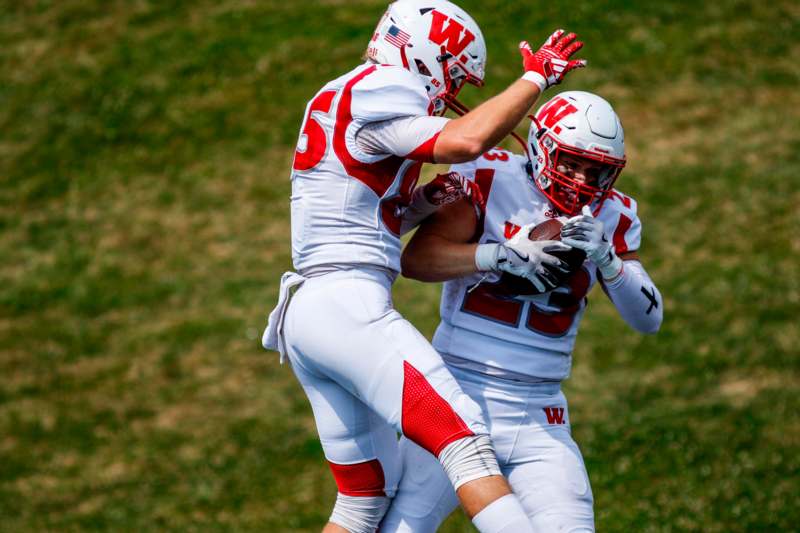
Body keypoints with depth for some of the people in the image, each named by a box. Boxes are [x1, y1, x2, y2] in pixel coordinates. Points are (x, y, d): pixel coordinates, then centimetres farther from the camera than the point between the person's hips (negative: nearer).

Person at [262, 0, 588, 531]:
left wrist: (420, 203, 8)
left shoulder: (338, 101, 23)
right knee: (465, 440, -17)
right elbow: (466, 139, -24)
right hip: (348, 304, -10)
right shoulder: (377, 96, -8)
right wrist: (535, 78, -11)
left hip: (304, 311, 10)